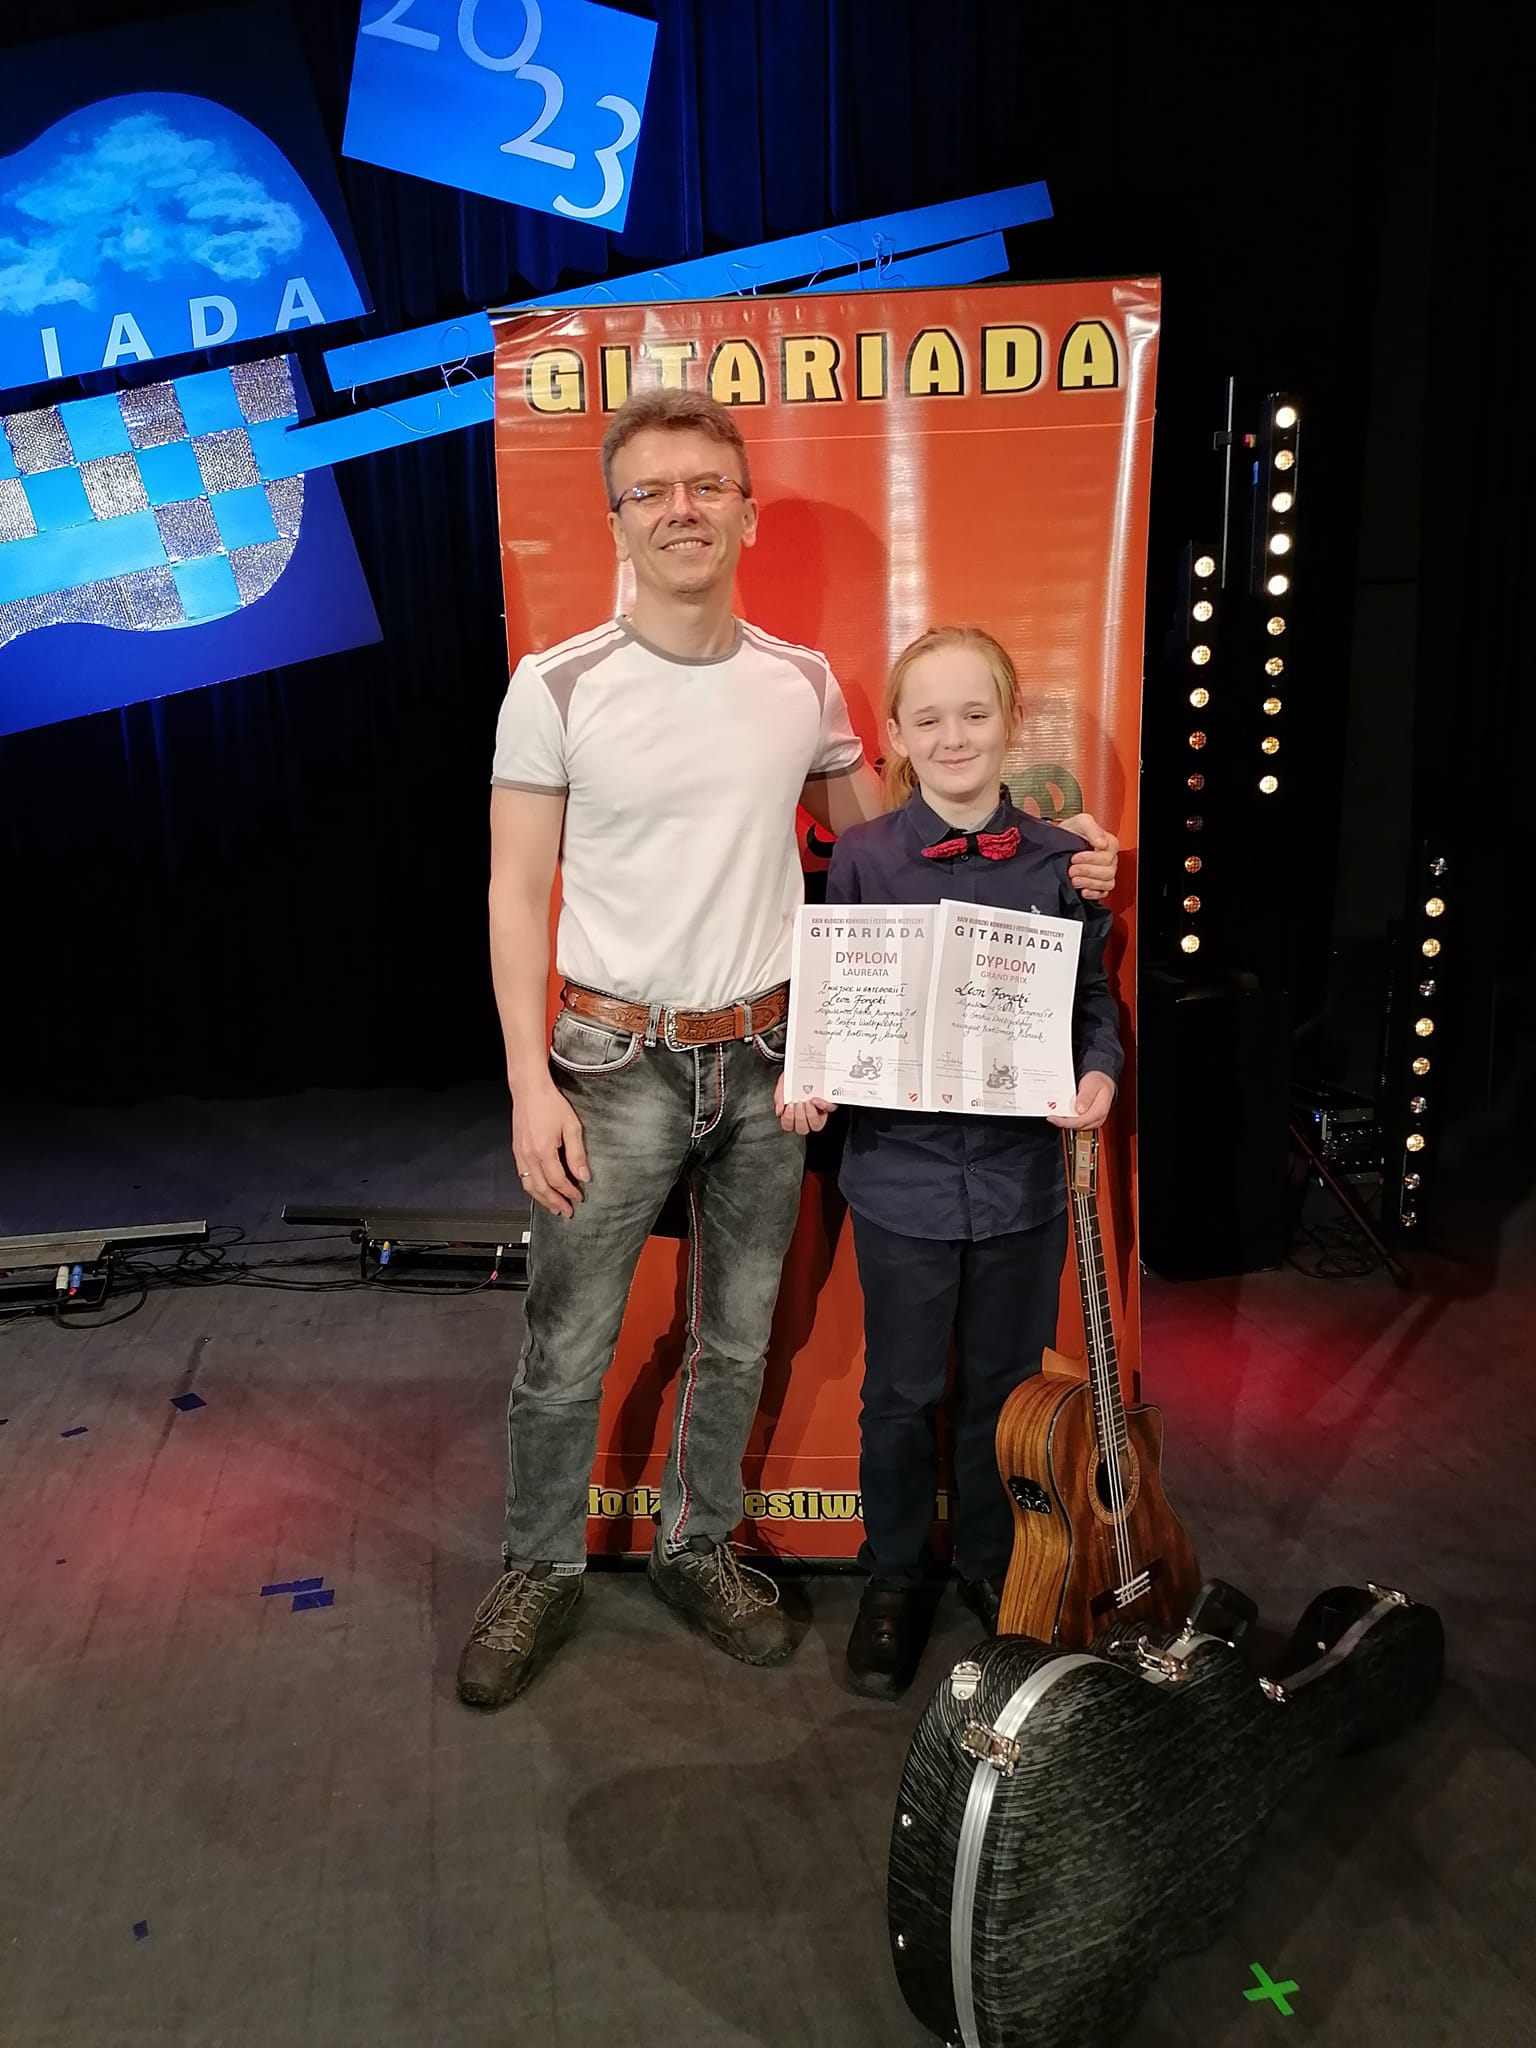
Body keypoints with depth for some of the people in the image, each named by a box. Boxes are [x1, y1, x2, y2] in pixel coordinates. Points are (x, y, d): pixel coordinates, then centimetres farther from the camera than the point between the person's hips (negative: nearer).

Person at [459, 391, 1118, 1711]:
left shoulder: (805, 685, 3)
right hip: (616, 1059, -3)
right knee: (568, 1351, 6)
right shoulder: (558, 687, -6)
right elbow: (517, 894, -5)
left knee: (737, 1339, 15)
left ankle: (697, 1548, 36)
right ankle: (542, 1569, 29)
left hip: (769, 1061, 3)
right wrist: (531, 1080, -11)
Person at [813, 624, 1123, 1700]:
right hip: (903, 1169, -1)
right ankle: (895, 1578, 35)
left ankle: (994, 1561, 40)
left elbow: (1095, 998, 6)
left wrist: (1099, 1071, -13)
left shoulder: (1060, 862, -2)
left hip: (1024, 1171, 2)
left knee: (1007, 1384, 17)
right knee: (903, 1394, 13)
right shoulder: (861, 859, -6)